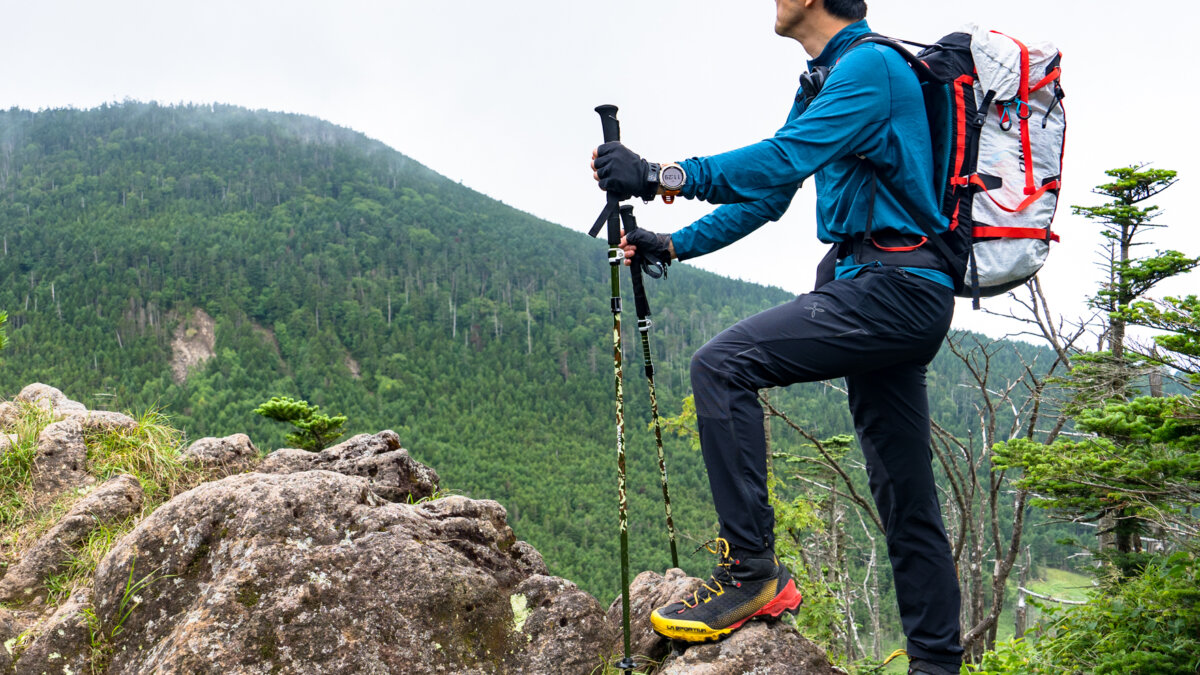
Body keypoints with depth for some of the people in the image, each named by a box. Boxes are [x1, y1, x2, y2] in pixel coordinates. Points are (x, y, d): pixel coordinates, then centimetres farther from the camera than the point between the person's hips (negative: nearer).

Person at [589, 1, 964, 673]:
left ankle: (751, 568, -16)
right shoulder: (823, 82, 22)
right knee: (905, 492, 11)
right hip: (894, 294, 10)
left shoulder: (871, 65, -9)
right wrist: (674, 245, 15)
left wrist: (661, 176, -26)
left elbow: (785, 160, -24)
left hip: (893, 288, -10)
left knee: (722, 365, -21)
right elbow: (768, 196, 23)